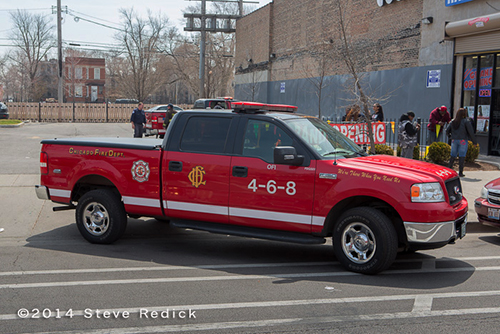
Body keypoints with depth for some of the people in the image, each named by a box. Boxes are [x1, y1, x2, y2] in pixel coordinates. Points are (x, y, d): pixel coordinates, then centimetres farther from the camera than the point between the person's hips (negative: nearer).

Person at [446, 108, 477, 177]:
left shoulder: (453, 121, 5)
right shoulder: (466, 121, -8)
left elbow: (447, 131, 10)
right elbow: (471, 132, -11)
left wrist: (450, 136, 30)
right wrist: (474, 141, -3)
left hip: (454, 140, 4)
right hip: (463, 140, -4)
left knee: (453, 155, 13)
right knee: (462, 156, 0)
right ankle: (460, 172, 0)